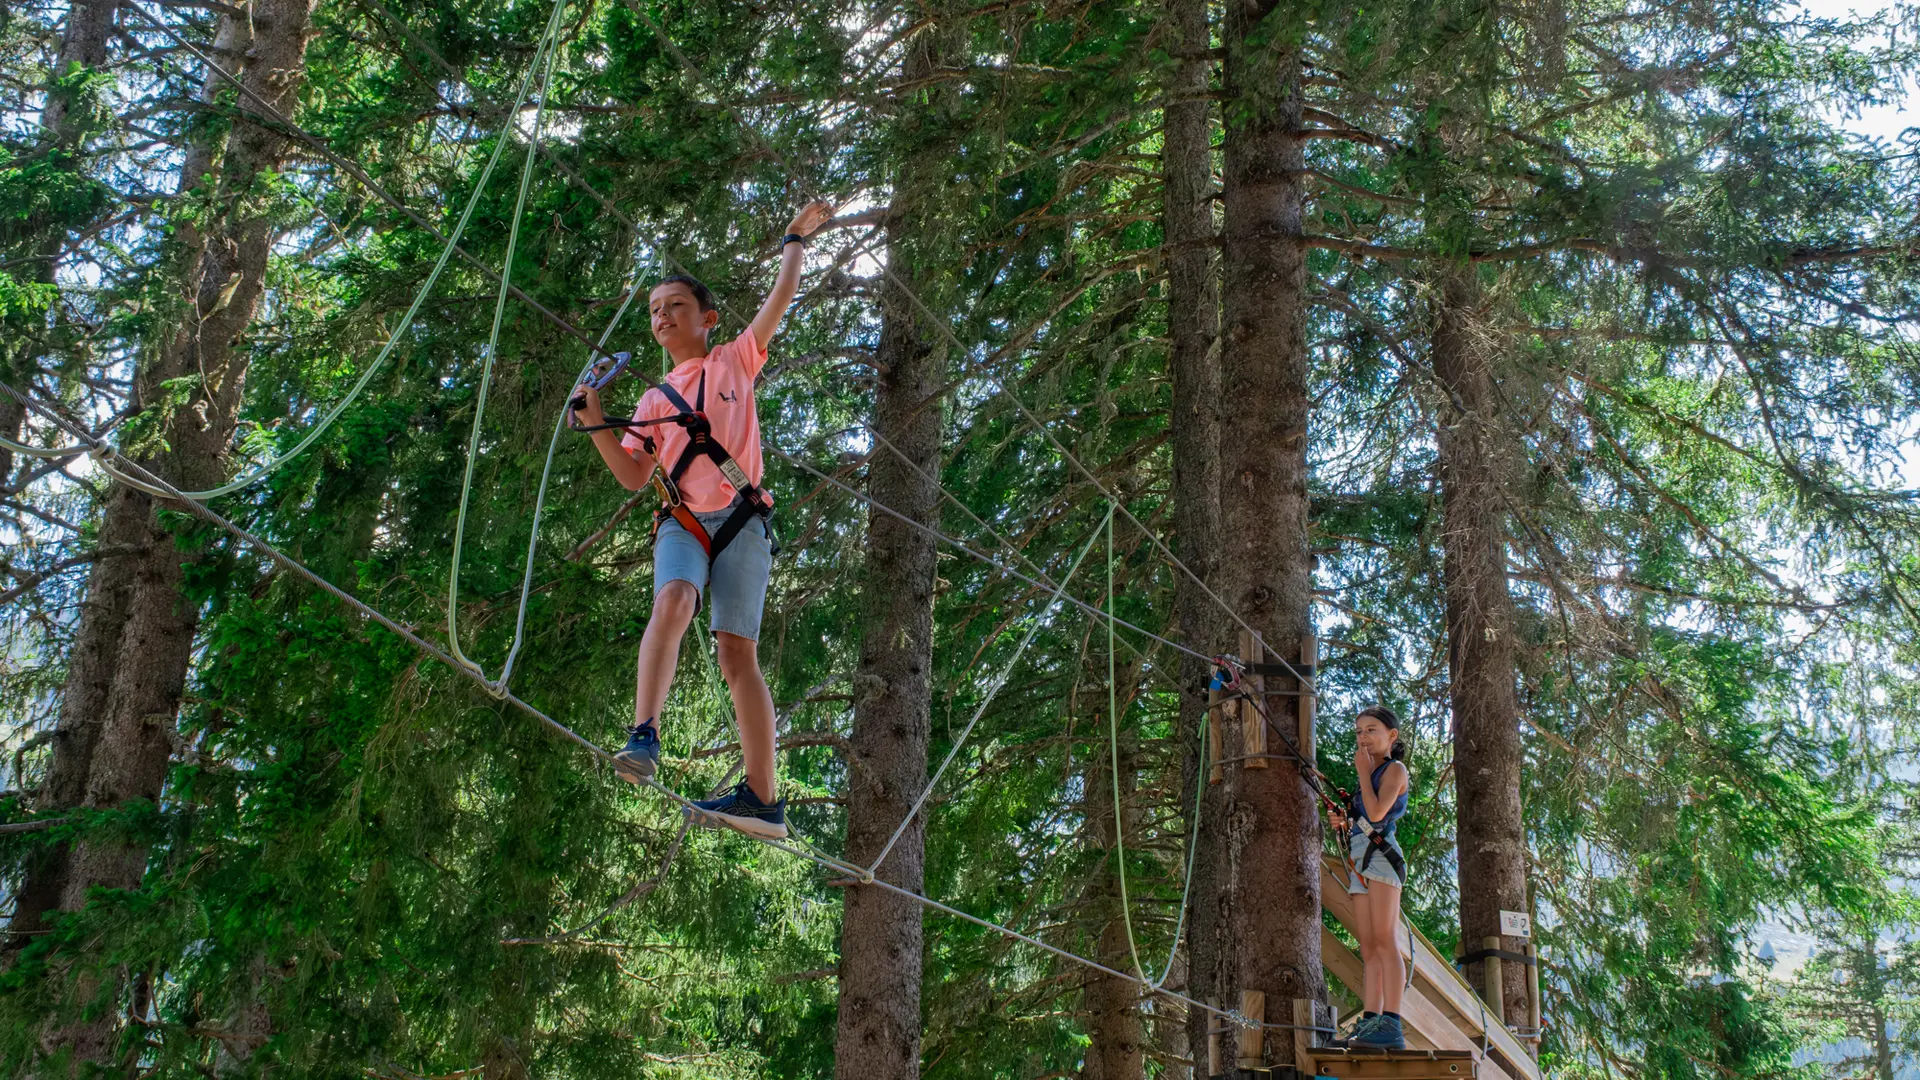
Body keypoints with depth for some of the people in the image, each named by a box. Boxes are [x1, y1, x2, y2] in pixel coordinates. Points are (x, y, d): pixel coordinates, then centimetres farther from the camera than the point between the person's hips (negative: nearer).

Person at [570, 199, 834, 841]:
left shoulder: (735, 361, 16)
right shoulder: (654, 400, 21)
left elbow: (780, 299, 13)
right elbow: (632, 477, 15)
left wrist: (796, 240, 21)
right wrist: (597, 426, 3)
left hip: (741, 520, -2)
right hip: (681, 522, 2)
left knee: (737, 651, -10)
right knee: (672, 599, -31)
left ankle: (763, 798, -13)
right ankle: (643, 738, -43)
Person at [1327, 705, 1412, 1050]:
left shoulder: (1395, 769, 0)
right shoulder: (1372, 775, 24)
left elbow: (1376, 813, -16)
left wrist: (1363, 772, -7)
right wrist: (1343, 823, 8)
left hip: (1381, 856, -9)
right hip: (1359, 860, 9)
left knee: (1385, 941, -16)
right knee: (1369, 949, 2)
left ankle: (1391, 1023, -23)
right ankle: (1369, 1022, -2)